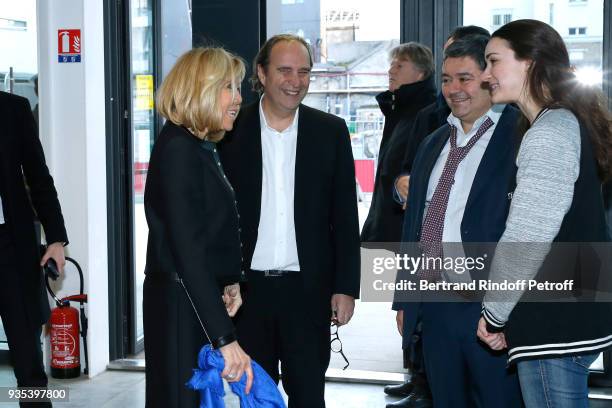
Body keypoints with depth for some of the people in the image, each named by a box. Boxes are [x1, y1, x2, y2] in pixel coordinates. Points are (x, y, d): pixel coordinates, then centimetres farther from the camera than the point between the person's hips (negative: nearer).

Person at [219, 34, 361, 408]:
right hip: (246, 288, 0)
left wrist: (346, 286, -2)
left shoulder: (331, 131, 1)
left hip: (308, 289, 0)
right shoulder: (231, 132, -1)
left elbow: (345, 216, 3)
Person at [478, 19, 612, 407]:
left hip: (555, 321, -10)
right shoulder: (569, 121, 15)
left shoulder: (551, 130, -15)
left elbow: (528, 236, -22)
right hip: (569, 313, 10)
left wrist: (495, 313, -10)